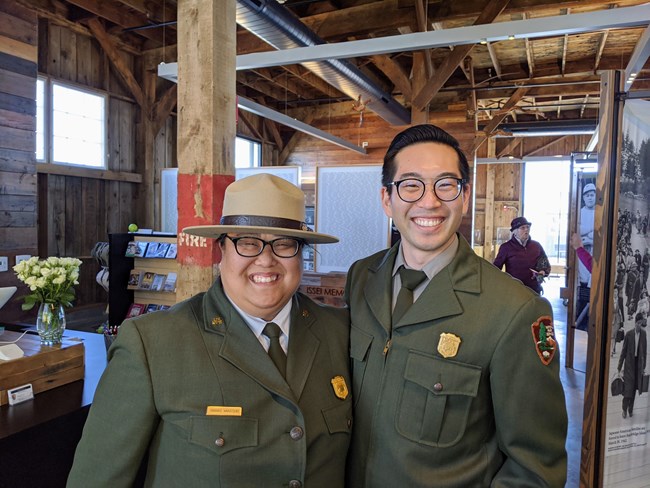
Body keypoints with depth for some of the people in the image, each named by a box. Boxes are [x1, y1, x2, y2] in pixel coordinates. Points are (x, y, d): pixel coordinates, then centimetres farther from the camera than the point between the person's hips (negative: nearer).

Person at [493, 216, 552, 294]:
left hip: (534, 290, 3)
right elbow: (496, 267, 2)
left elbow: (546, 265, 18)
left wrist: (542, 273, -2)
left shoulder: (536, 246, 9)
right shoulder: (506, 247, -1)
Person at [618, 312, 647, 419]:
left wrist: (644, 367, 5)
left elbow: (644, 351, 3)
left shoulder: (644, 334, -4)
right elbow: (623, 351, -4)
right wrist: (619, 367, -3)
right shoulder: (628, 334, -9)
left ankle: (631, 409, 25)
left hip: (639, 364, 2)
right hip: (629, 363, -2)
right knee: (627, 388, -2)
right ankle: (625, 409, 12)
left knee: (634, 388, 10)